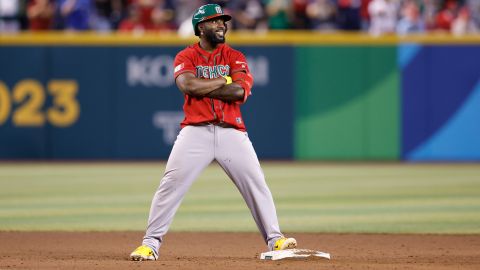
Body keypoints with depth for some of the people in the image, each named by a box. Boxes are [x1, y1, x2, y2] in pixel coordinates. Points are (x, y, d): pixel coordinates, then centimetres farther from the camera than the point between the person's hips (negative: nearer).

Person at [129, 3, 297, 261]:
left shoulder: (235, 57, 10)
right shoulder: (186, 57, 6)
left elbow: (240, 91, -8)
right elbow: (188, 85, -16)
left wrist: (203, 88, -10)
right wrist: (225, 80, -7)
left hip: (231, 131, 2)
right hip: (196, 131, -2)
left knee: (255, 182, -5)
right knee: (171, 183, -11)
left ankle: (275, 239, 3)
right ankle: (150, 243, -7)